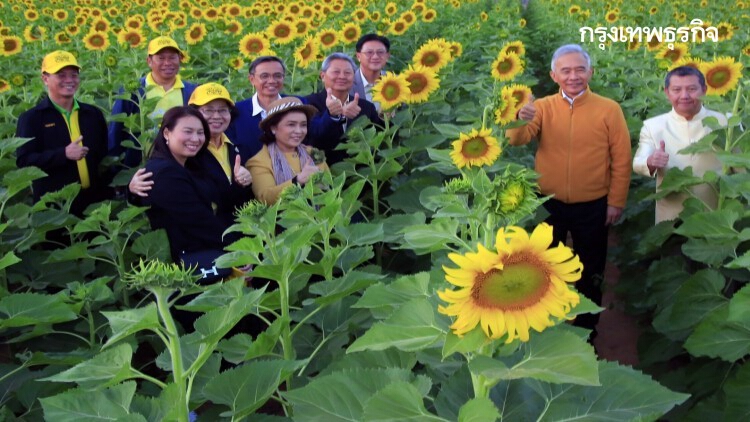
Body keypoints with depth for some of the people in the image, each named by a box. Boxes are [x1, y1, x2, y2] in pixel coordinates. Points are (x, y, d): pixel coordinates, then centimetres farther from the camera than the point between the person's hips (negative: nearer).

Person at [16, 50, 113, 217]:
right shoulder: (31, 118, -1)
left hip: (96, 199, 4)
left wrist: (110, 192, 7)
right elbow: (23, 160, -10)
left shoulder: (93, 114, 12)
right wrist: (63, 154, -22)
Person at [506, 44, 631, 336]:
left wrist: (616, 202, -7)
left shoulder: (609, 109, -8)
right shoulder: (543, 106, -3)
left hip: (592, 206, -1)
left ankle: (586, 329, 36)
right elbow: (517, 140, -18)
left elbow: (622, 159, -5)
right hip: (549, 203, 1)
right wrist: (521, 120, -39)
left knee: (590, 271, 15)